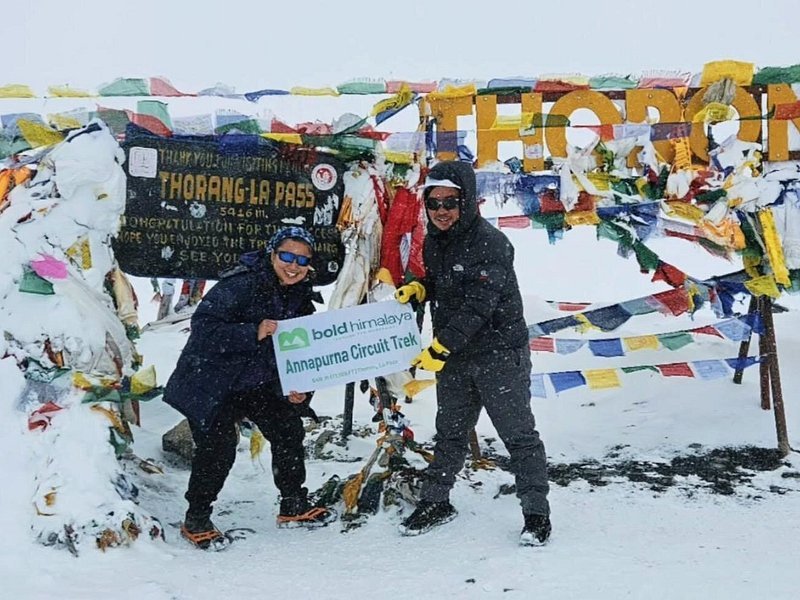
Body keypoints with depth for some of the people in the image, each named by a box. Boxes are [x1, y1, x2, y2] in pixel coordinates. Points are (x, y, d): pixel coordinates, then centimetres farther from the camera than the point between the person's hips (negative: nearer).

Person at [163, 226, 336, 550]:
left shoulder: (300, 296, 0)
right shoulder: (239, 285, -23)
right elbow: (202, 328, -30)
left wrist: (297, 388, -12)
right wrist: (254, 332, -41)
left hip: (258, 382, 7)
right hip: (211, 380, -7)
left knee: (289, 431, 5)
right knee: (218, 446, -15)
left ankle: (294, 506, 23)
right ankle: (196, 520, 4)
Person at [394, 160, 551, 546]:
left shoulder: (491, 243, -20)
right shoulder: (433, 243, 6)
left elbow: (478, 305, -27)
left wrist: (440, 345, -30)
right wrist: (417, 289, 1)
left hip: (500, 354, -7)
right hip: (453, 357, 8)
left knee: (518, 435, 0)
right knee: (449, 433, 19)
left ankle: (536, 511, 10)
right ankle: (435, 502, 32)